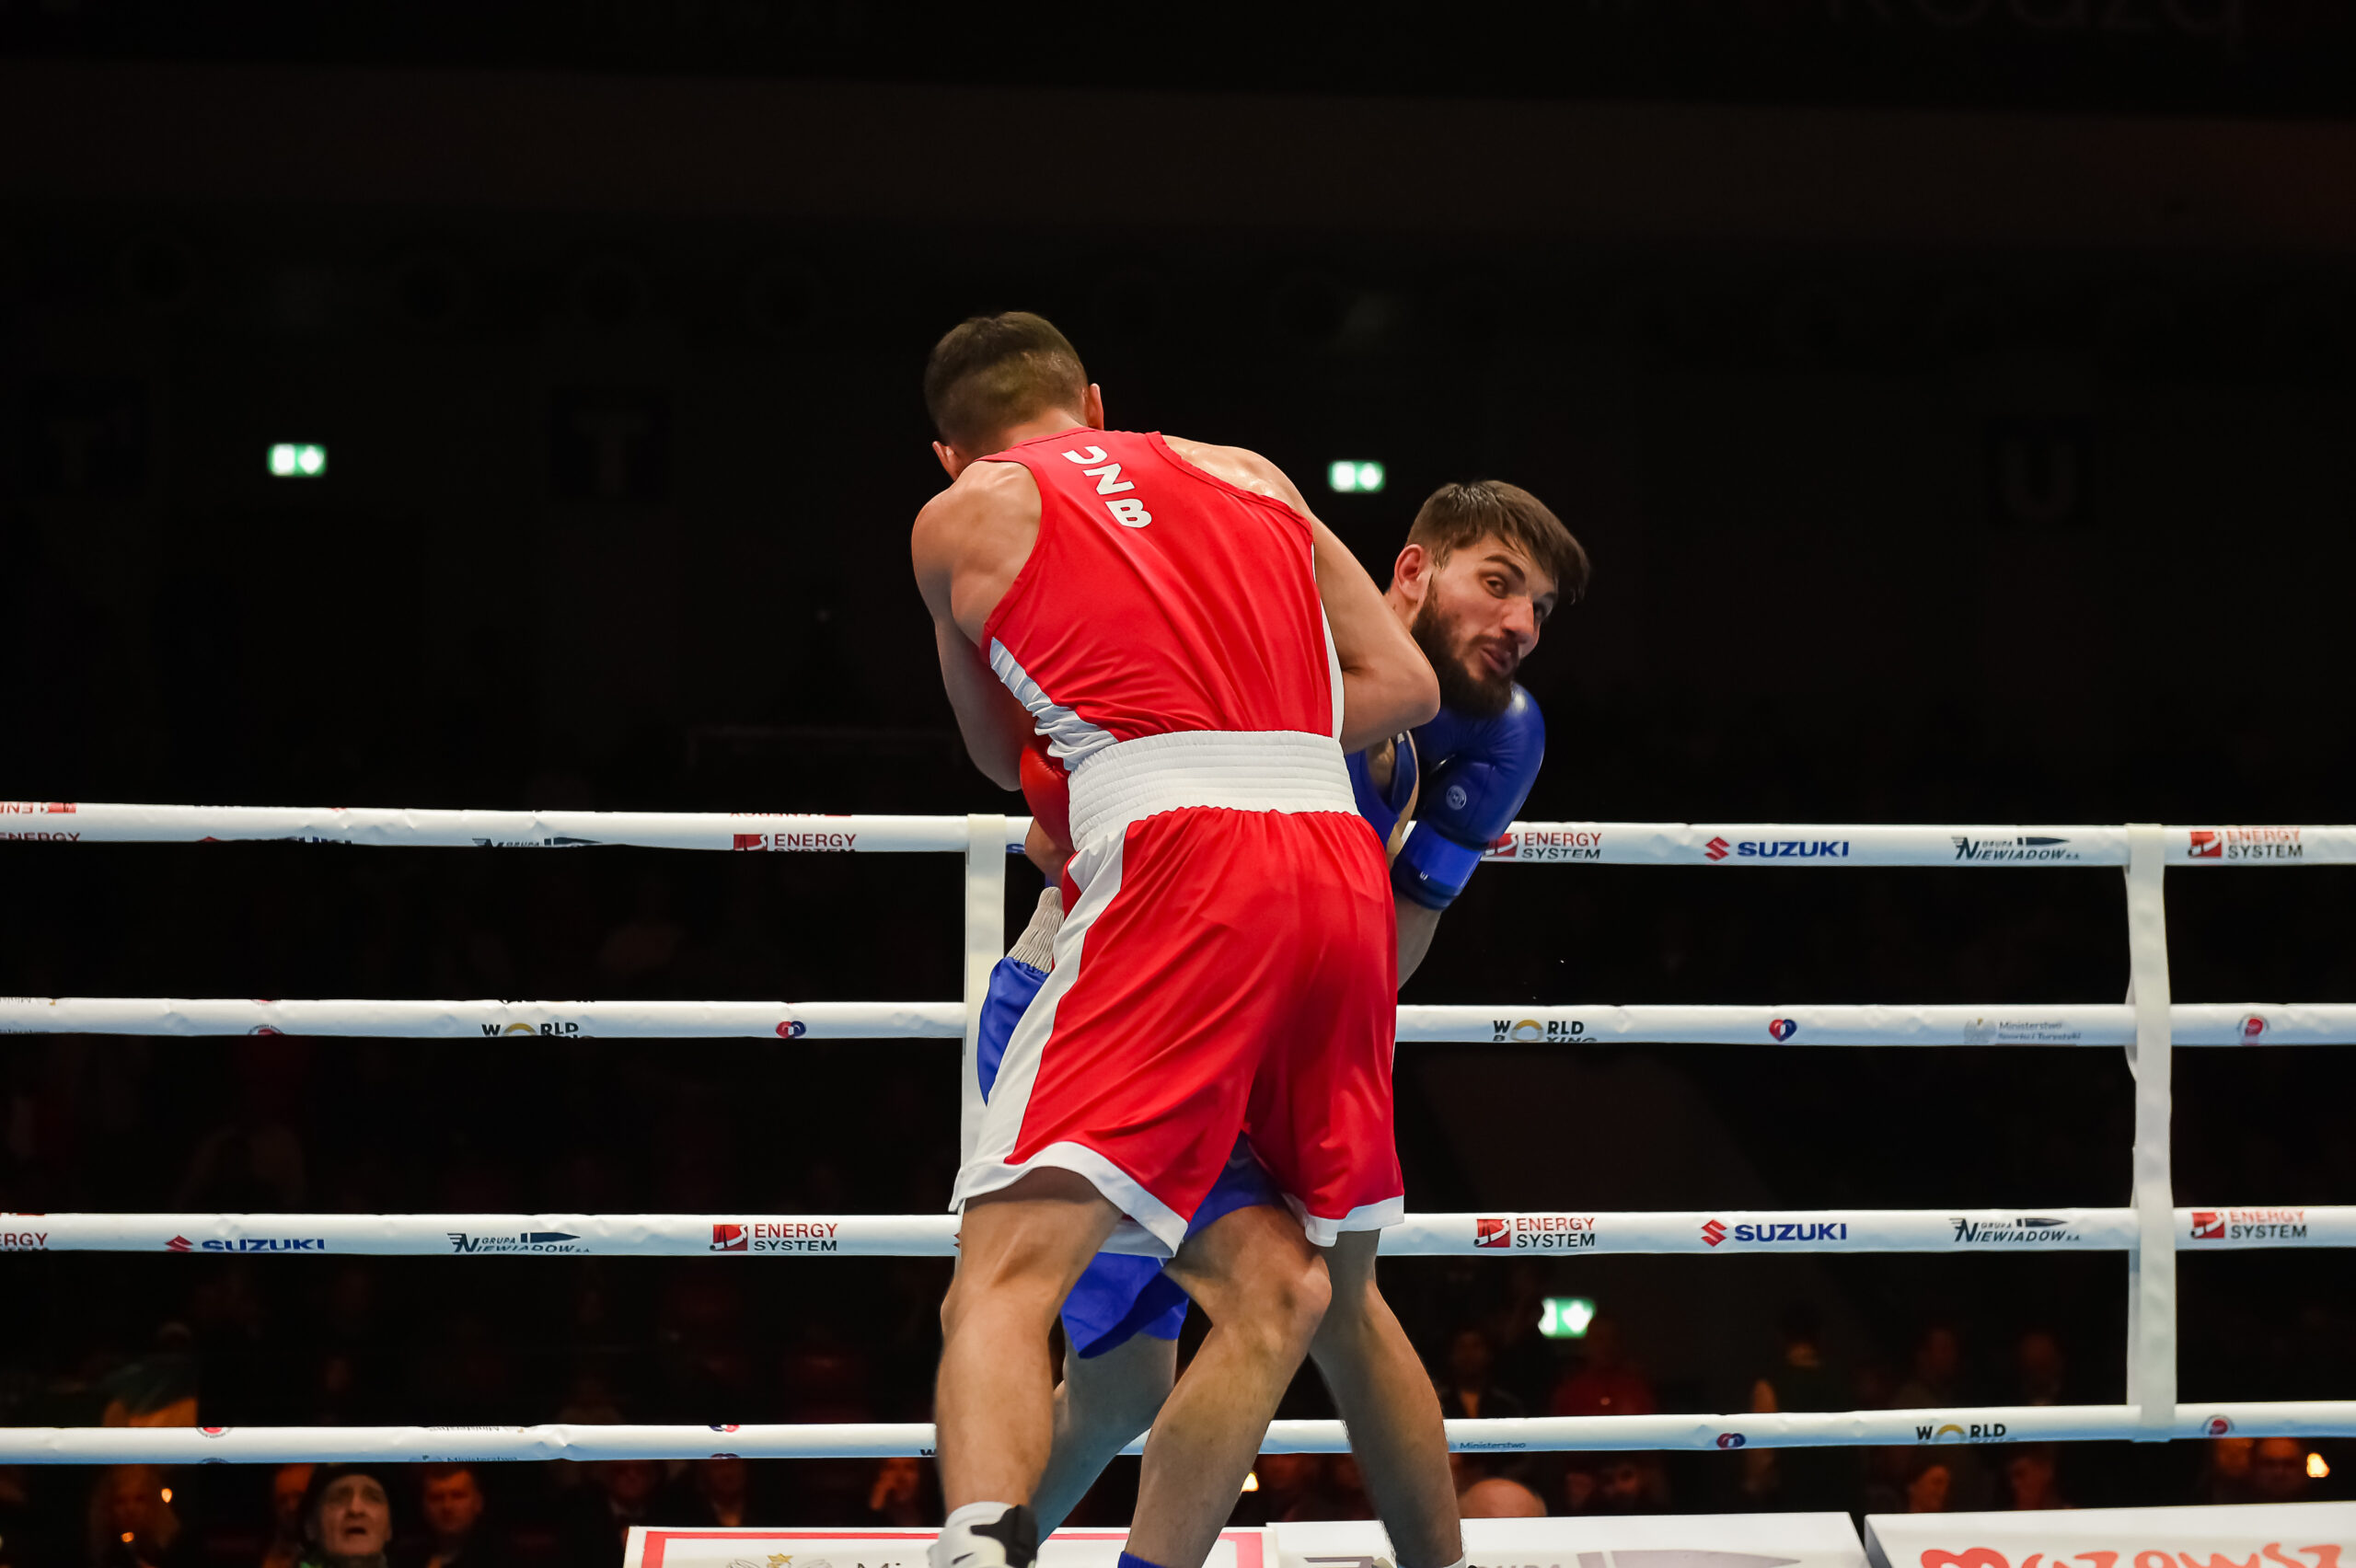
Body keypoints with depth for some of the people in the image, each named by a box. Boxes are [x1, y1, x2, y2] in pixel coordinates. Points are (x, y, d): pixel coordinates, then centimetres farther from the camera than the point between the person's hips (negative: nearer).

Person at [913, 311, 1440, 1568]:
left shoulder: (960, 517, 15)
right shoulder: (1248, 472, 25)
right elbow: (1406, 684, 22)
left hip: (1179, 864, -5)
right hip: (1343, 864, 5)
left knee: (1007, 1277, -13)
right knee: (1281, 1298, 15)